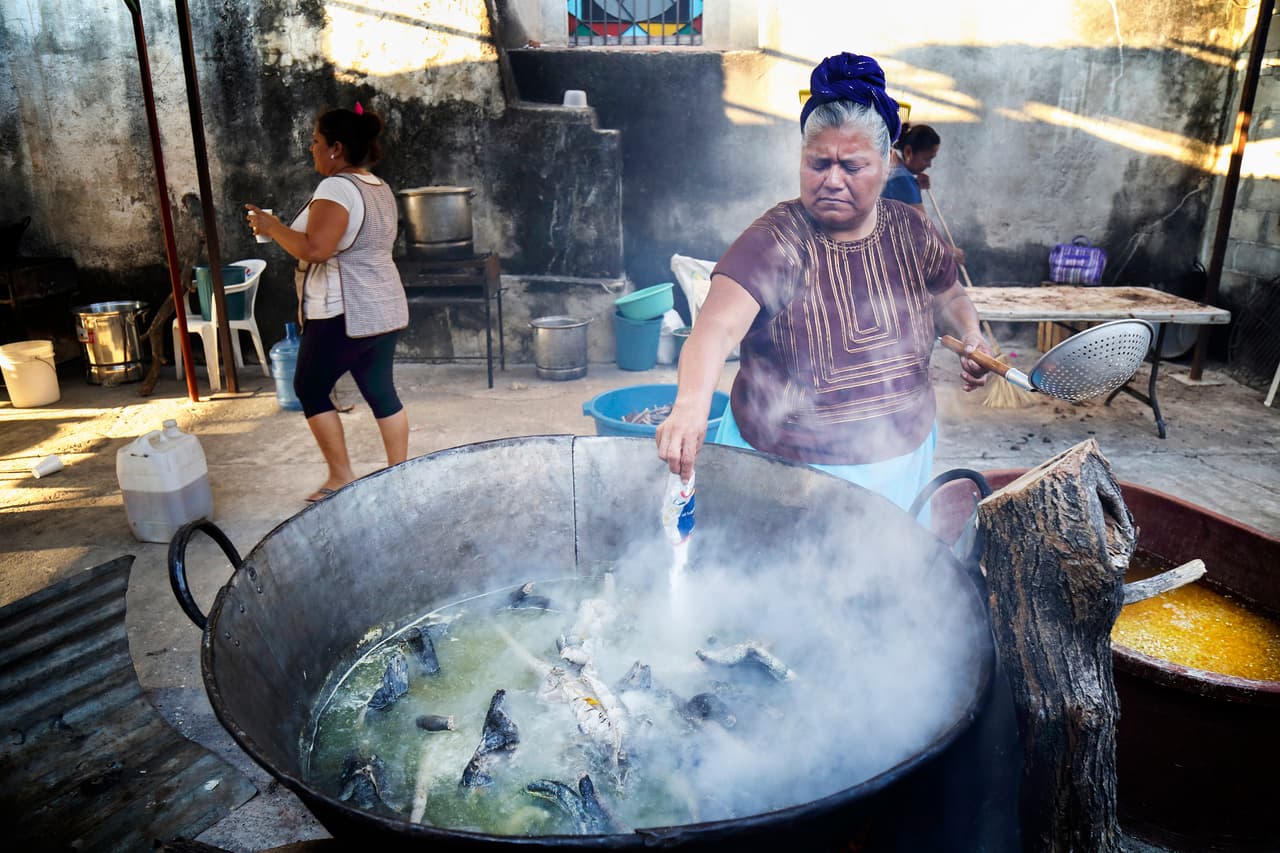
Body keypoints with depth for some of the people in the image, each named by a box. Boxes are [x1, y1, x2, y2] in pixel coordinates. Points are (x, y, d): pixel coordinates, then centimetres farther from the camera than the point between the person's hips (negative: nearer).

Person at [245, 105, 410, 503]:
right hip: (385, 308, 9)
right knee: (382, 391, 12)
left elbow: (314, 249, -26)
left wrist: (271, 226, -11)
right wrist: (286, 229, 19)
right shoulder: (380, 188, 13)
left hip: (343, 315, -9)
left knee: (310, 388, 7)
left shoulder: (336, 188, -17)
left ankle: (341, 477, 11)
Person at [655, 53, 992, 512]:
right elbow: (718, 326, -37)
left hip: (903, 461, 5)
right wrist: (691, 402, -55)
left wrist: (971, 335, -3)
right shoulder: (775, 243, -21)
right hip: (787, 471, -5)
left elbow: (946, 295, 17)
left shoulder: (911, 232, -3)